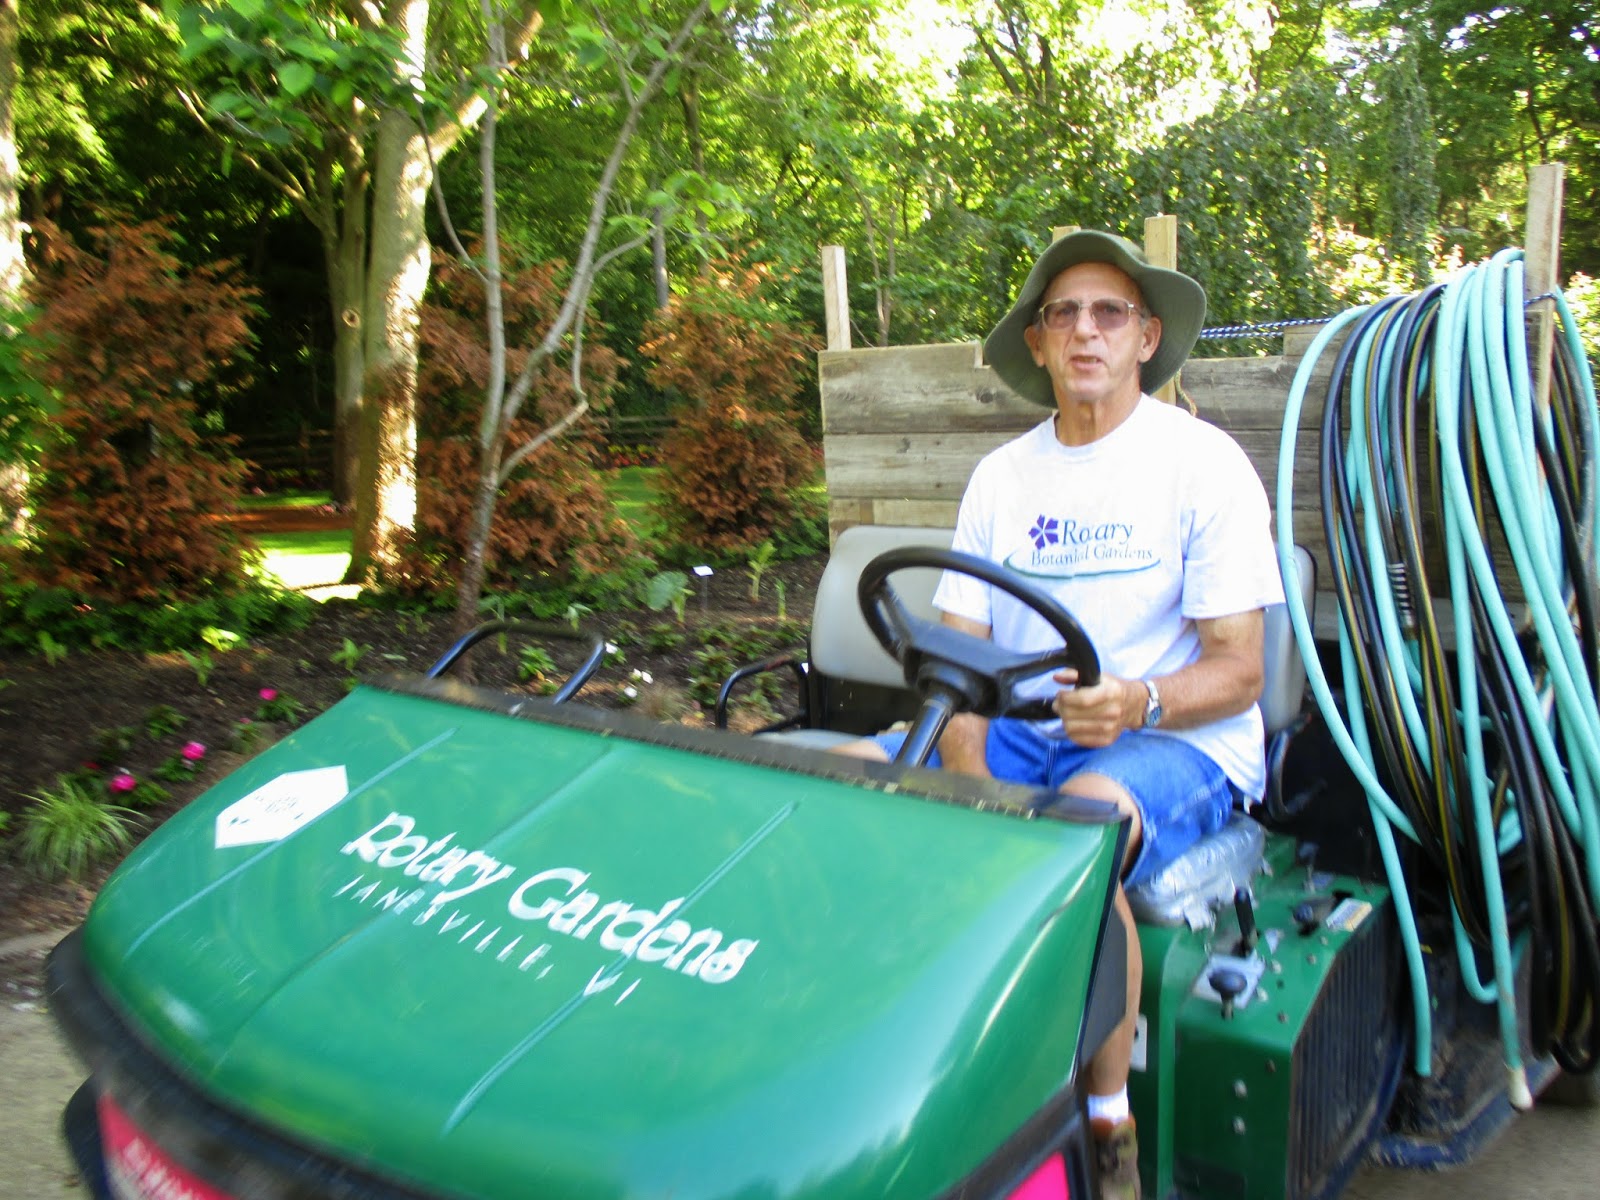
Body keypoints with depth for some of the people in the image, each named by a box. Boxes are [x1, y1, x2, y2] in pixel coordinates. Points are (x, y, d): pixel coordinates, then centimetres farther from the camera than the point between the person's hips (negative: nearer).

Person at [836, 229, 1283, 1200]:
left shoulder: (1204, 463, -3)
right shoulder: (1003, 475, 10)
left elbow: (1237, 668, -7)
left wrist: (1139, 703, -29)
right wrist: (968, 782, -14)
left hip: (1177, 744, -5)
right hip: (1020, 733, 5)